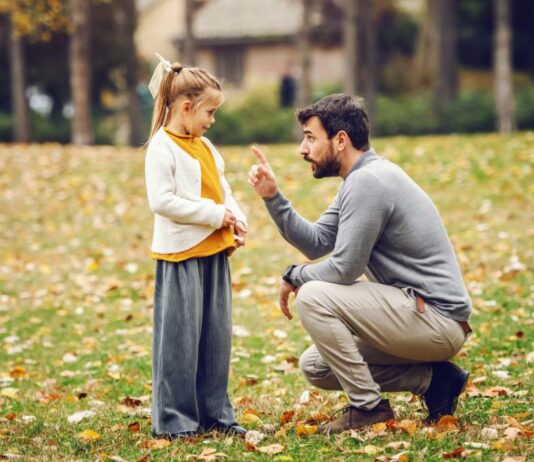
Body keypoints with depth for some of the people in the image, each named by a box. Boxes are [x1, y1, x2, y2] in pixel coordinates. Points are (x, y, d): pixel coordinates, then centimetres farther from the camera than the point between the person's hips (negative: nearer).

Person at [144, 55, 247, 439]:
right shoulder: (162, 147, -11)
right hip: (181, 255, -8)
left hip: (215, 253, 8)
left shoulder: (205, 147, 16)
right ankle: (175, 420, 3)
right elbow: (162, 200, -19)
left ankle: (215, 413, 20)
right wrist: (215, 215, -17)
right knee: (180, 338, -4)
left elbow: (223, 190, 21)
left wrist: (237, 220, 0)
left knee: (217, 335, 11)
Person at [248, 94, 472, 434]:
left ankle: (367, 407, -9)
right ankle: (433, 378, 10)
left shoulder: (367, 182, -19)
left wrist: (295, 276, -2)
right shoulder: (359, 180, 14)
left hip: (436, 321, -11)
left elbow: (344, 268, -20)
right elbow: (316, 242, 11)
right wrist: (273, 197, 2)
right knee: (315, 366, 13)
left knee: (314, 296, -20)